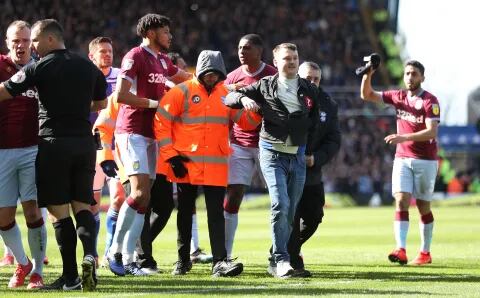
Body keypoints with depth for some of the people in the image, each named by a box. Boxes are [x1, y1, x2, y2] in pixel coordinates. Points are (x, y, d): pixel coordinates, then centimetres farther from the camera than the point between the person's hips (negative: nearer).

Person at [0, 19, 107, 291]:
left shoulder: (40, 68, -7)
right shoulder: (88, 66, 10)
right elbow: (100, 103, 24)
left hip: (54, 143, -5)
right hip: (85, 142, 5)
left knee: (59, 211, -1)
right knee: (83, 206, 8)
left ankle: (71, 277, -3)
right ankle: (90, 254, -19)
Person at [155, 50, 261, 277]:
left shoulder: (226, 94, 8)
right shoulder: (182, 92, -5)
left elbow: (245, 121, 12)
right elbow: (161, 122, -6)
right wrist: (171, 156, -10)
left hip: (216, 165, 2)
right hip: (186, 164, -2)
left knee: (216, 213, -6)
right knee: (185, 213, 10)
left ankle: (220, 262, -13)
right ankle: (183, 259, 23)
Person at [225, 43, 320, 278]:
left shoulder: (309, 91, 11)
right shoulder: (265, 86, 5)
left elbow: (313, 124, 19)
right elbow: (229, 98, 6)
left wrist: (311, 152, 12)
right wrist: (244, 98, -15)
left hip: (298, 156, 3)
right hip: (273, 154, -3)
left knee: (291, 212, 5)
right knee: (280, 205, -19)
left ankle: (278, 258, 15)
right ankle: (281, 259, -18)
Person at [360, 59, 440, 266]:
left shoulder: (430, 101, -10)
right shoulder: (399, 97, 7)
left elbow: (431, 132, -21)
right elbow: (367, 95, 12)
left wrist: (404, 137, -30)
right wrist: (368, 75, -5)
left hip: (425, 160, -4)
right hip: (402, 158, 4)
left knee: (423, 206, 4)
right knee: (401, 201, -12)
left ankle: (425, 252, 16)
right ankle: (401, 250, -23)